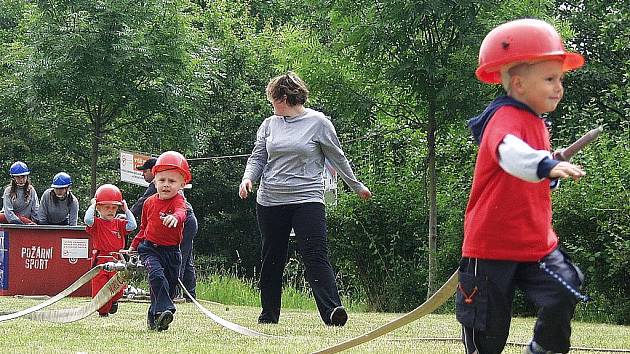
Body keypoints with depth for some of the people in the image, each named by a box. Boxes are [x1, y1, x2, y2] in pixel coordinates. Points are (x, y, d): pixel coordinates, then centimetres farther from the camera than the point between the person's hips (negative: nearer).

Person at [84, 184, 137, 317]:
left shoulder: (119, 223, 9)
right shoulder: (96, 223, -2)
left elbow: (132, 226, -6)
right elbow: (87, 220, -24)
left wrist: (126, 210, 0)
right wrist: (92, 206, -12)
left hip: (116, 261, 2)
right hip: (100, 261, -2)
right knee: (99, 288, -2)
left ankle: (113, 301, 29)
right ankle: (103, 310, 18)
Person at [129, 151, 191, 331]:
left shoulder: (178, 201, -9)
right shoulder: (149, 203, 3)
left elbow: (181, 212, -35)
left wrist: (175, 217, -59)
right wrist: (134, 246, 20)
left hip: (171, 251, 0)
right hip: (150, 248, 0)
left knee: (170, 286, 8)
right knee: (157, 275, -27)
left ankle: (154, 318, 27)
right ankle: (165, 309, -34)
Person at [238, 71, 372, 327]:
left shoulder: (318, 122, -1)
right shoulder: (269, 125, 10)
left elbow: (337, 158, 8)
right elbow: (257, 158, 13)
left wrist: (357, 186, 15)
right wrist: (248, 178, -7)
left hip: (307, 199, -4)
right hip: (270, 201, 4)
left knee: (316, 256, -16)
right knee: (272, 259, 11)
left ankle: (332, 310, -23)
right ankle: (269, 314, 22)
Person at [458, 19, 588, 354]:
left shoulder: (536, 123, 11)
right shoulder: (506, 117, -17)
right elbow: (508, 150, -43)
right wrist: (545, 165, -60)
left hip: (537, 243, 7)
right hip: (493, 244, -7)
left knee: (563, 294, -15)